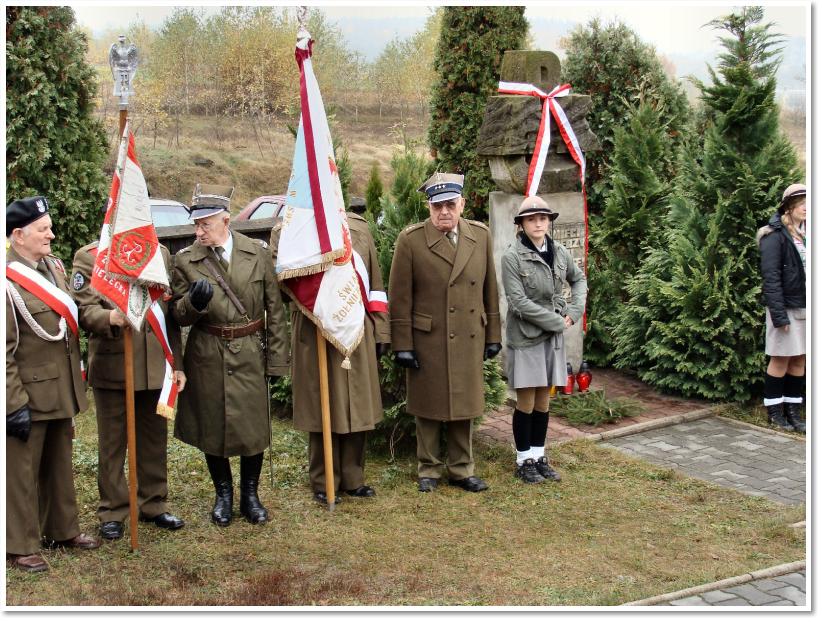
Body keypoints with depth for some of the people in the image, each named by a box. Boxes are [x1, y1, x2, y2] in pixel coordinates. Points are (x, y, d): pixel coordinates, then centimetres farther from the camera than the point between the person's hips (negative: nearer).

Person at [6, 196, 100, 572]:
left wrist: (74, 385, 17)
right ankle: (20, 546, 17)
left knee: (59, 465, 20)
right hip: (28, 396, -8)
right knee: (22, 472, 5)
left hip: (61, 391, 8)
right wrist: (15, 405, -19)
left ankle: (62, 530, 35)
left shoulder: (55, 267, 7)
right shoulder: (8, 280, -17)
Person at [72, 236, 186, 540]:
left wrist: (177, 363, 8)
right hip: (112, 366, -3)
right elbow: (83, 310, -9)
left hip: (155, 366, 4)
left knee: (154, 439, 12)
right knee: (112, 443, 6)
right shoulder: (88, 256, -3)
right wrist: (109, 318, -31)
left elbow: (171, 312, 11)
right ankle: (112, 512, 18)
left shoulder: (161, 253, 10)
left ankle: (154, 505, 26)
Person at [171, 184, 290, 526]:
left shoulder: (257, 252, -3)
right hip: (207, 358, 0)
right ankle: (223, 494, 28)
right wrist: (193, 301, -23)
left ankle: (250, 495, 25)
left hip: (250, 355, 0)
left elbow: (274, 308, 2)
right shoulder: (186, 260, -4)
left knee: (254, 426, 6)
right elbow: (179, 316, 0)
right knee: (211, 427, 9)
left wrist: (277, 357, 0)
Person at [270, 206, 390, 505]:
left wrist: (381, 330, 9)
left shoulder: (359, 226, 10)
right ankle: (323, 483, 18)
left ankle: (353, 478, 24)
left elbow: (375, 282, 11)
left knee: (357, 409, 9)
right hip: (315, 335, -3)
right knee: (322, 411, 5)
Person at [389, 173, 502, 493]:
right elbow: (399, 297, -7)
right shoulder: (410, 240, -8)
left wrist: (493, 335, 9)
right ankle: (428, 470, 21)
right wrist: (402, 345, -8)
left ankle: (461, 469, 23)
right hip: (427, 341, -3)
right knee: (429, 407, 7)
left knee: (463, 406, 11)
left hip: (468, 340, 3)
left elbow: (489, 289, 9)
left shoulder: (480, 235, 4)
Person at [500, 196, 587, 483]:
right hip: (525, 337, -5)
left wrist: (575, 310, 3)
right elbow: (518, 301, -16)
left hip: (553, 336, 5)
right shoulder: (511, 257, -12)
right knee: (526, 401, 0)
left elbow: (579, 278, 20)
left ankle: (539, 457, 20)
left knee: (543, 400, 10)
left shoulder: (560, 252, 4)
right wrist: (557, 321, -14)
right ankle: (524, 461, 12)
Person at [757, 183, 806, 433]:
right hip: (786, 307, -6)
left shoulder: (804, 234, 11)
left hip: (804, 308, 6)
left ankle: (793, 411, 16)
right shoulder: (775, 236, -10)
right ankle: (774, 411, 13)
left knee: (799, 361, 9)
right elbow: (771, 278, -14)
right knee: (781, 360, 2)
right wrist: (779, 315, -19)